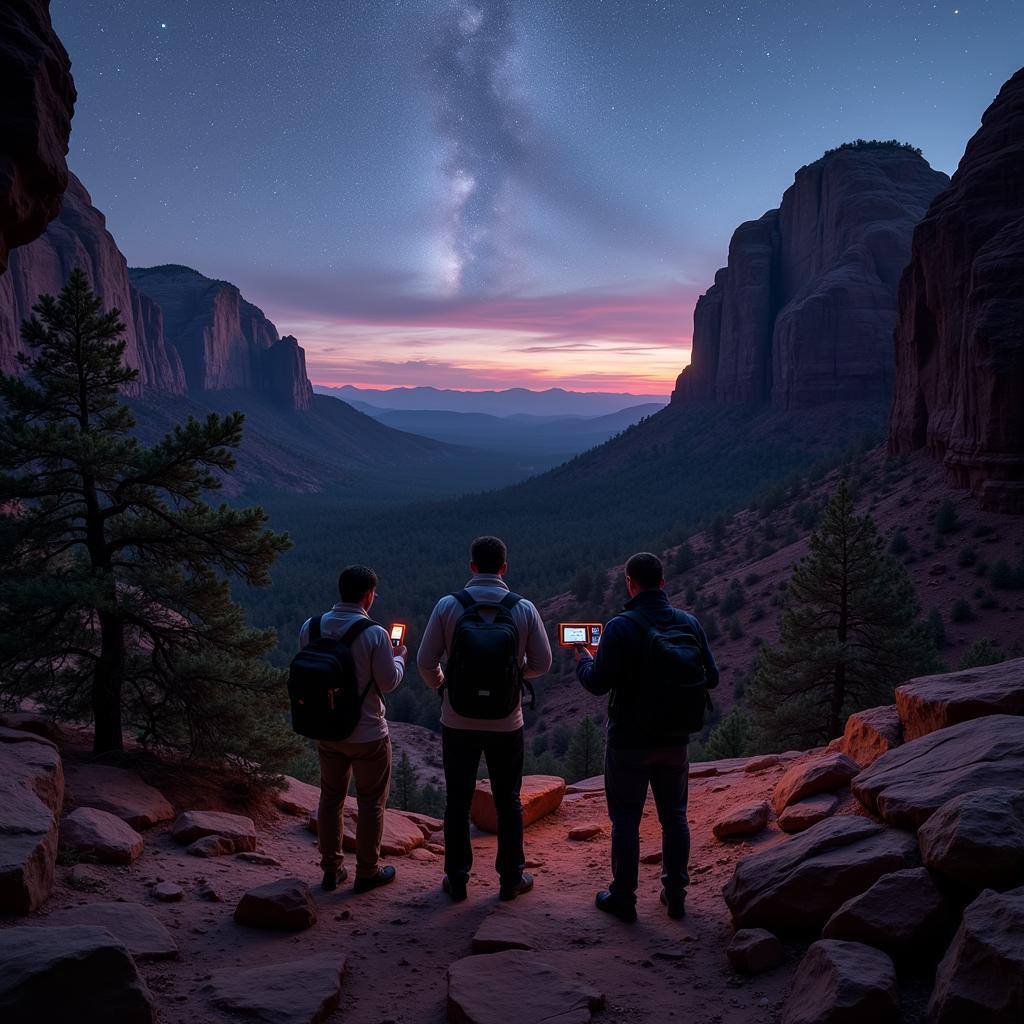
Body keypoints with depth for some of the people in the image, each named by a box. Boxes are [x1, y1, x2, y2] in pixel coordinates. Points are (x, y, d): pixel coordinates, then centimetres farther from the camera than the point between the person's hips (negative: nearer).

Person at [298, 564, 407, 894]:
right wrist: (398, 658, 5)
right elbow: (388, 682, -13)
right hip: (367, 734, -4)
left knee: (330, 798, 20)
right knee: (371, 803, 13)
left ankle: (331, 869, 29)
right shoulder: (375, 634, -20)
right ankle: (367, 872, 23)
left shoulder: (311, 627, -6)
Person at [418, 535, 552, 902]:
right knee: (508, 802, 15)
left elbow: (425, 661, -7)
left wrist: (437, 683, 15)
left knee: (458, 802, 14)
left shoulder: (449, 606, -10)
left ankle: (457, 880, 23)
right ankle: (511, 879, 24)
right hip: (506, 723, 0)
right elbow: (542, 663, -2)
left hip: (458, 721, 0)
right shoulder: (523, 609, -9)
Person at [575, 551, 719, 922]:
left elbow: (598, 683, -17)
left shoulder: (620, 627, -17)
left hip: (629, 742, -4)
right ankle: (675, 894, 25)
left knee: (626, 821, 8)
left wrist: (582, 658, 4)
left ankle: (623, 899, 16)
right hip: (674, 739, 4)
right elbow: (711, 677, 3)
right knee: (674, 816, 17)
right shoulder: (690, 623, -2)